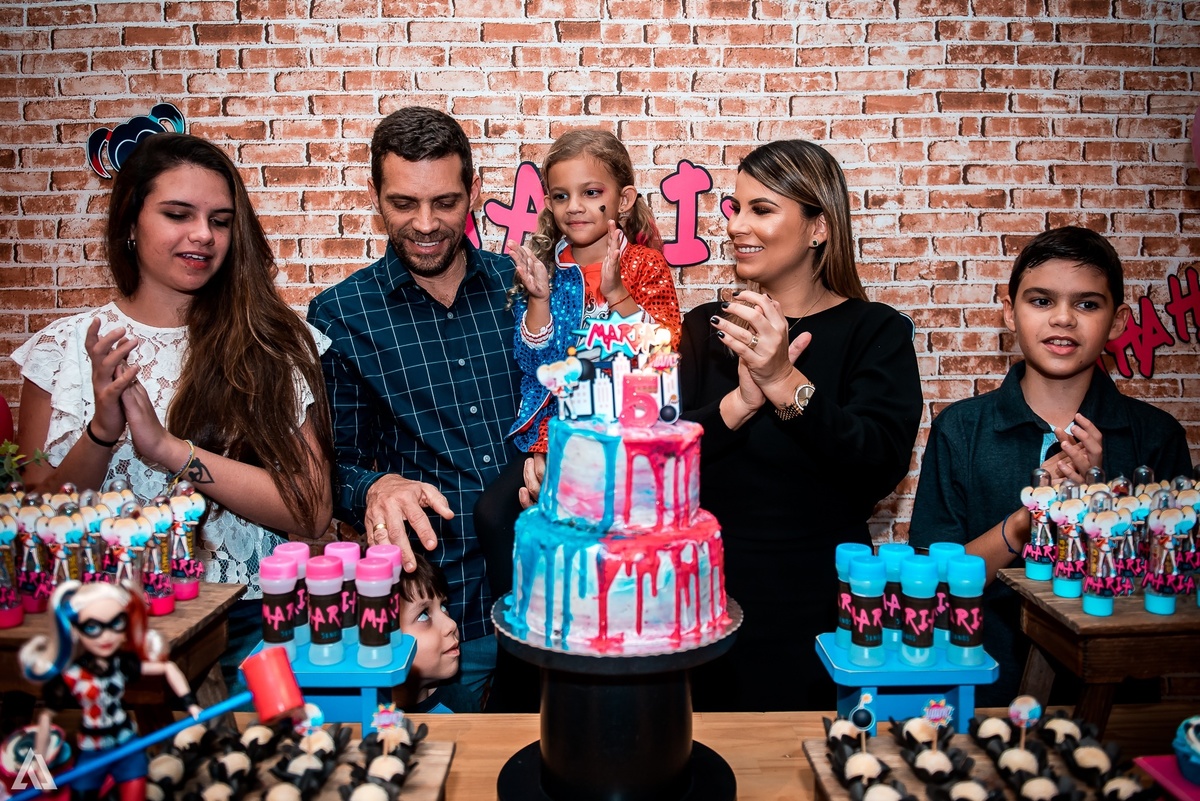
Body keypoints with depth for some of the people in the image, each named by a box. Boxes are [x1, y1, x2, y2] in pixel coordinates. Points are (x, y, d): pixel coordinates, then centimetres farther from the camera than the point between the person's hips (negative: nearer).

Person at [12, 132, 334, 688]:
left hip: (247, 625, -1)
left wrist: (170, 449, -16)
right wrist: (101, 430, -12)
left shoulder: (273, 344, 1)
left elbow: (311, 513, -7)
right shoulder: (67, 348, 6)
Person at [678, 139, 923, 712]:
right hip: (709, 594, 3)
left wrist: (786, 382, -27)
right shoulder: (708, 327, 4)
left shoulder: (876, 331, -4)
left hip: (817, 605, -2)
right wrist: (742, 399, -22)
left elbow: (882, 467, -18)